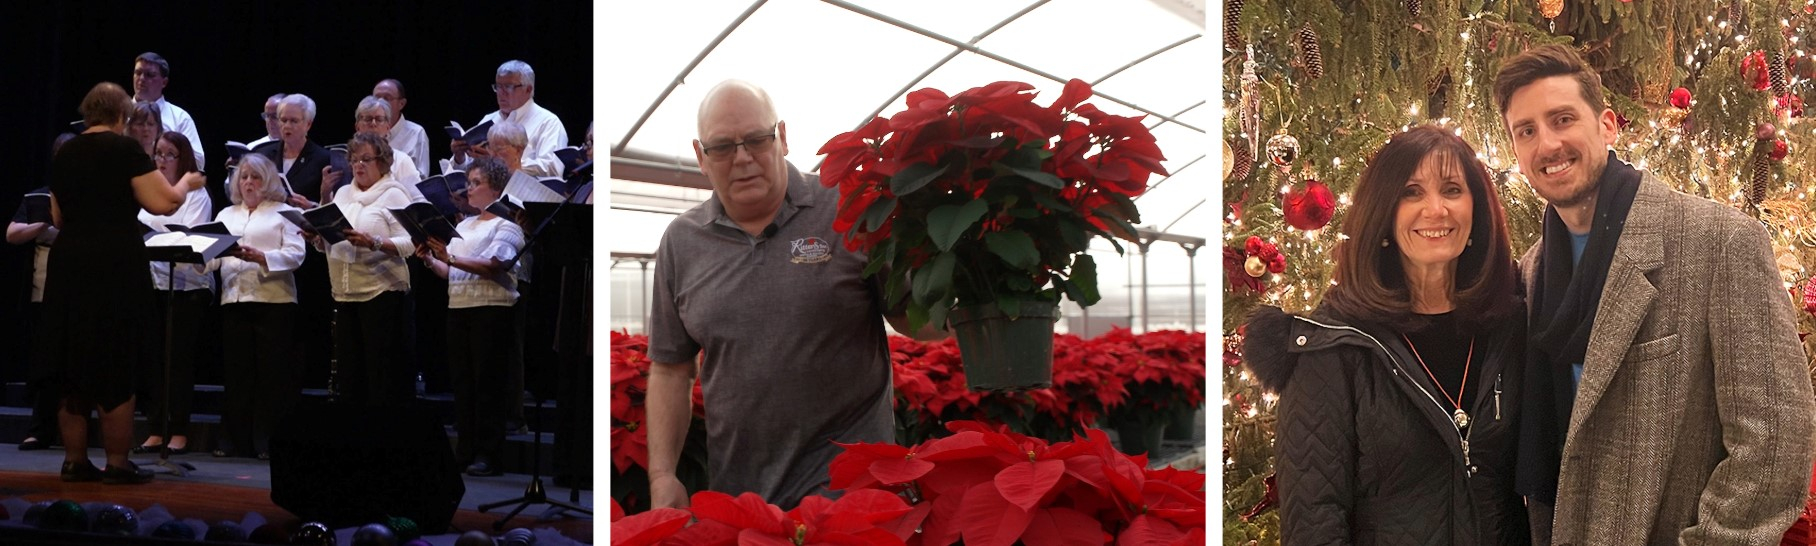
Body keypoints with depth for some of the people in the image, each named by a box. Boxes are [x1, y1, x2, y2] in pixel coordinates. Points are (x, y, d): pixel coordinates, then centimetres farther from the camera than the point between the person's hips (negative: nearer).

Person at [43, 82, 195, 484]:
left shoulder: (64, 155, 12)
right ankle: (117, 464, 3)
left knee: (73, 366, 12)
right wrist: (186, 182, 7)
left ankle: (75, 460, 15)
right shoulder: (124, 149, -7)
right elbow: (164, 203, -12)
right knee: (117, 367, 0)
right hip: (115, 270, -6)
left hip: (67, 269, 6)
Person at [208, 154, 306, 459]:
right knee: (238, 372, 4)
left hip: (273, 300, -4)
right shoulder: (226, 215, 22)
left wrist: (260, 257, -20)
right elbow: (213, 256, 11)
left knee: (272, 372, -5)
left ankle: (269, 441, -1)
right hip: (234, 299, 4)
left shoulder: (283, 213, 8)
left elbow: (295, 254, -6)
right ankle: (236, 440, 8)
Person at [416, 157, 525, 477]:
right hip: (458, 307, 7)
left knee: (488, 381, -6)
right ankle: (465, 448, 10)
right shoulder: (463, 226, 20)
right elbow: (450, 273, 18)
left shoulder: (506, 225, -3)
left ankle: (488, 454, -4)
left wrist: (450, 258, -26)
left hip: (491, 309, -7)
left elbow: (493, 266, -18)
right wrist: (429, 260, -1)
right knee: (462, 379, 6)